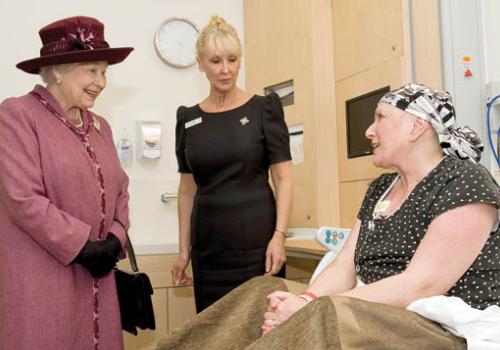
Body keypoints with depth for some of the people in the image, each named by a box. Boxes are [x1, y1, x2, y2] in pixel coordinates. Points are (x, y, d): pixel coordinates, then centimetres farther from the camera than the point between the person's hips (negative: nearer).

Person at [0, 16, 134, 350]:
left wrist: (114, 241, -3)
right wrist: (83, 248, -13)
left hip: (95, 277, 7)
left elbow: (119, 190, 15)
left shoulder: (99, 125, 15)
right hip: (41, 278, -6)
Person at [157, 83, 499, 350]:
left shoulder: (463, 183, -12)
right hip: (381, 319, 8)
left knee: (329, 317, -34)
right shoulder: (380, 189, 13)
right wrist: (307, 300, -15)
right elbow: (344, 268, 7)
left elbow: (421, 286, -22)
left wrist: (311, 307, -24)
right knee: (266, 293, -4)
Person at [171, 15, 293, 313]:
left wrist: (279, 235, -13)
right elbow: (188, 188, 11)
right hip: (208, 240, 3)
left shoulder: (263, 108, -1)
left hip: (256, 235, -3)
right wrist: (184, 249, 9)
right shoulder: (189, 118, 7)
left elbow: (284, 178, -3)